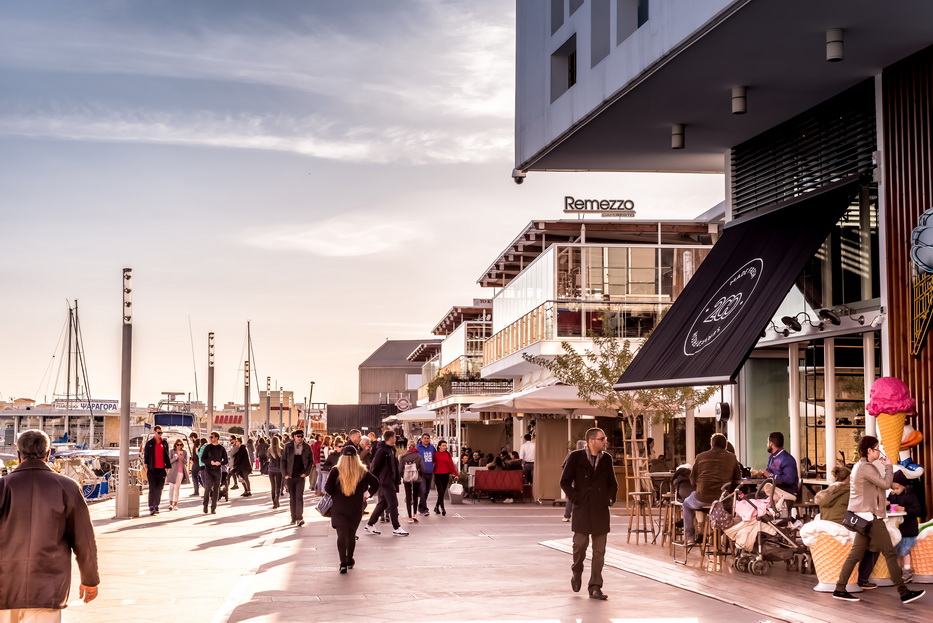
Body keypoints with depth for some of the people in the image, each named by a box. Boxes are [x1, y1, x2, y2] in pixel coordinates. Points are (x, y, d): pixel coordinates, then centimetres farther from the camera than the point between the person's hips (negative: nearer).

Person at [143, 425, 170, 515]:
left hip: (161, 469, 3)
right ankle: (151, 507, -9)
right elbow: (145, 456, 2)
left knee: (159, 489, 8)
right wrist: (146, 468, -4)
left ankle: (156, 506, 18)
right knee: (152, 489, -7)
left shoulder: (165, 443, 10)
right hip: (152, 469, -3)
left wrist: (167, 467, 10)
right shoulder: (149, 443, 2)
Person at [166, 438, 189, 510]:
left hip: (181, 472, 1)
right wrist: (176, 457, -18)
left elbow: (186, 462, 6)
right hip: (173, 471, -1)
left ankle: (175, 504, 5)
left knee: (177, 488, 2)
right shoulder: (172, 451, 2)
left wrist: (182, 458, -14)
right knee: (171, 487, -3)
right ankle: (170, 503, 3)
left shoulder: (184, 452, 7)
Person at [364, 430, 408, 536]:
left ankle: (370, 525, 20)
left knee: (383, 503, 13)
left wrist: (398, 479, 16)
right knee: (393, 504, -5)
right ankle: (397, 528, 0)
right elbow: (375, 466, -15)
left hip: (391, 481, 10)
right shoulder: (382, 450, -15)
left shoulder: (391, 450, 13)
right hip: (386, 481, -10)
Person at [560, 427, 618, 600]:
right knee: (580, 545, -1)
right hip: (582, 510, -3)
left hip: (601, 511, 3)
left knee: (599, 551, 1)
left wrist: (610, 498, 4)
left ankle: (595, 587, 6)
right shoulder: (576, 457, -3)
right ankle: (577, 573, 29)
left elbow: (613, 483, 19)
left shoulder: (606, 459, 8)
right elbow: (565, 481, -1)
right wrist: (575, 498, -8)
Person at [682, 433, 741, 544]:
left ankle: (689, 537, 28)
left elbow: (693, 481, 10)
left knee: (687, 503, 32)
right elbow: (737, 480, 9)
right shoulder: (732, 458, 5)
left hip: (702, 499, -1)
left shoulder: (700, 457, 4)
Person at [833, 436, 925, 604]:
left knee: (855, 554, 9)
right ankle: (904, 593, -4)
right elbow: (886, 483, -18)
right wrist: (888, 466, -5)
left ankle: (840, 589, 9)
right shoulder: (866, 467, -16)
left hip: (863, 517, 10)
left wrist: (882, 466, 11)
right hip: (871, 516, -10)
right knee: (890, 553, -6)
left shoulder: (859, 466, 16)